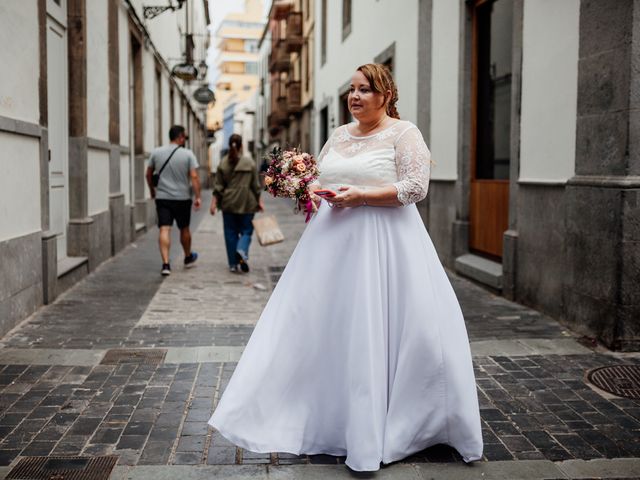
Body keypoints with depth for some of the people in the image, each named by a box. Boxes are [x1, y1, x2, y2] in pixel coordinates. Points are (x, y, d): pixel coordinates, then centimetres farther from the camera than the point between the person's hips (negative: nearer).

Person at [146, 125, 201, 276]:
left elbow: (148, 174, 12)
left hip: (162, 197, 2)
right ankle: (188, 258, 34)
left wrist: (152, 190, 27)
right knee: (184, 229, 15)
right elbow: (194, 177, -13)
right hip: (182, 197, -1)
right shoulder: (188, 154, -6)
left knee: (164, 230, -4)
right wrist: (198, 197, -10)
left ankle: (165, 263, -15)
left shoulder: (156, 153, 4)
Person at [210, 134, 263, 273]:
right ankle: (242, 251, -21)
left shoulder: (223, 163, 0)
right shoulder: (250, 162, -4)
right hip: (247, 204, -2)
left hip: (228, 204, 2)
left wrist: (214, 202, 3)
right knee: (246, 230, 8)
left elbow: (218, 186, -1)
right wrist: (259, 201, 7)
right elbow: (255, 184, -1)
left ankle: (233, 264, 9)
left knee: (231, 232, 9)